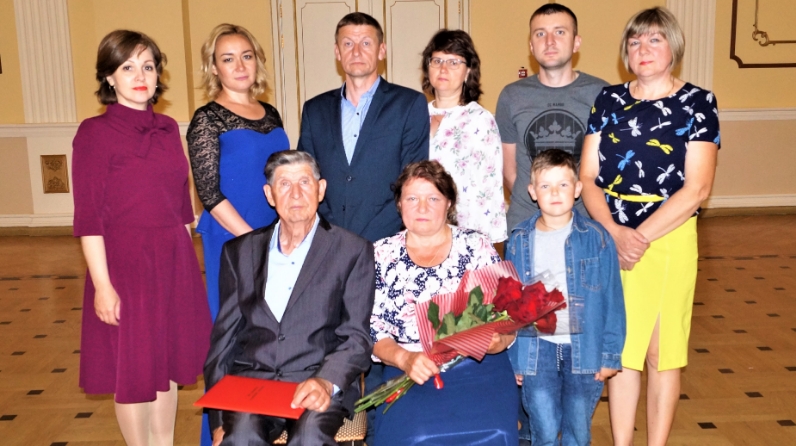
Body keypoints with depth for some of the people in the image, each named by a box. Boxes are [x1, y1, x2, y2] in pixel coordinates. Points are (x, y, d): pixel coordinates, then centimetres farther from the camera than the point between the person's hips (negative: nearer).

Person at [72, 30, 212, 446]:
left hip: (174, 262, 6)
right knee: (132, 370, 7)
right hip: (125, 263, -5)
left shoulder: (168, 128, 7)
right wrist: (102, 285, -16)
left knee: (168, 362, 15)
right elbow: (88, 217, -12)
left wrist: (185, 262, 12)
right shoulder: (94, 132, -9)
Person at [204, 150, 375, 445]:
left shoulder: (352, 251, 7)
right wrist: (218, 420, 3)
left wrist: (327, 382, -17)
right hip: (250, 378, 2)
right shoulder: (240, 252, 15)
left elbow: (356, 336, 3)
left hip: (319, 381, -1)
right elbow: (223, 335, 13)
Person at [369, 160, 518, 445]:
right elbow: (372, 328, 2)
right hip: (410, 370, 0)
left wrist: (496, 342, -17)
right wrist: (404, 358, -17)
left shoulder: (477, 246, 6)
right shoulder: (381, 255, 7)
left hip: (478, 367, 0)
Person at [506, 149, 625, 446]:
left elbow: (612, 300, -2)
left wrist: (610, 353, -3)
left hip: (584, 347, 0)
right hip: (536, 349, 1)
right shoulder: (520, 241, -1)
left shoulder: (597, 238, -5)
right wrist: (512, 357, 3)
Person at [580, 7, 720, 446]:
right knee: (619, 347, 9)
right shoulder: (608, 100, 6)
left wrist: (641, 237, -15)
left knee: (662, 352, 7)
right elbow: (588, 178, 1)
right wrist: (615, 233, -14)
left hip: (668, 239, -2)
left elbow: (697, 188, -10)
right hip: (610, 240, 3)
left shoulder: (697, 103, -2)